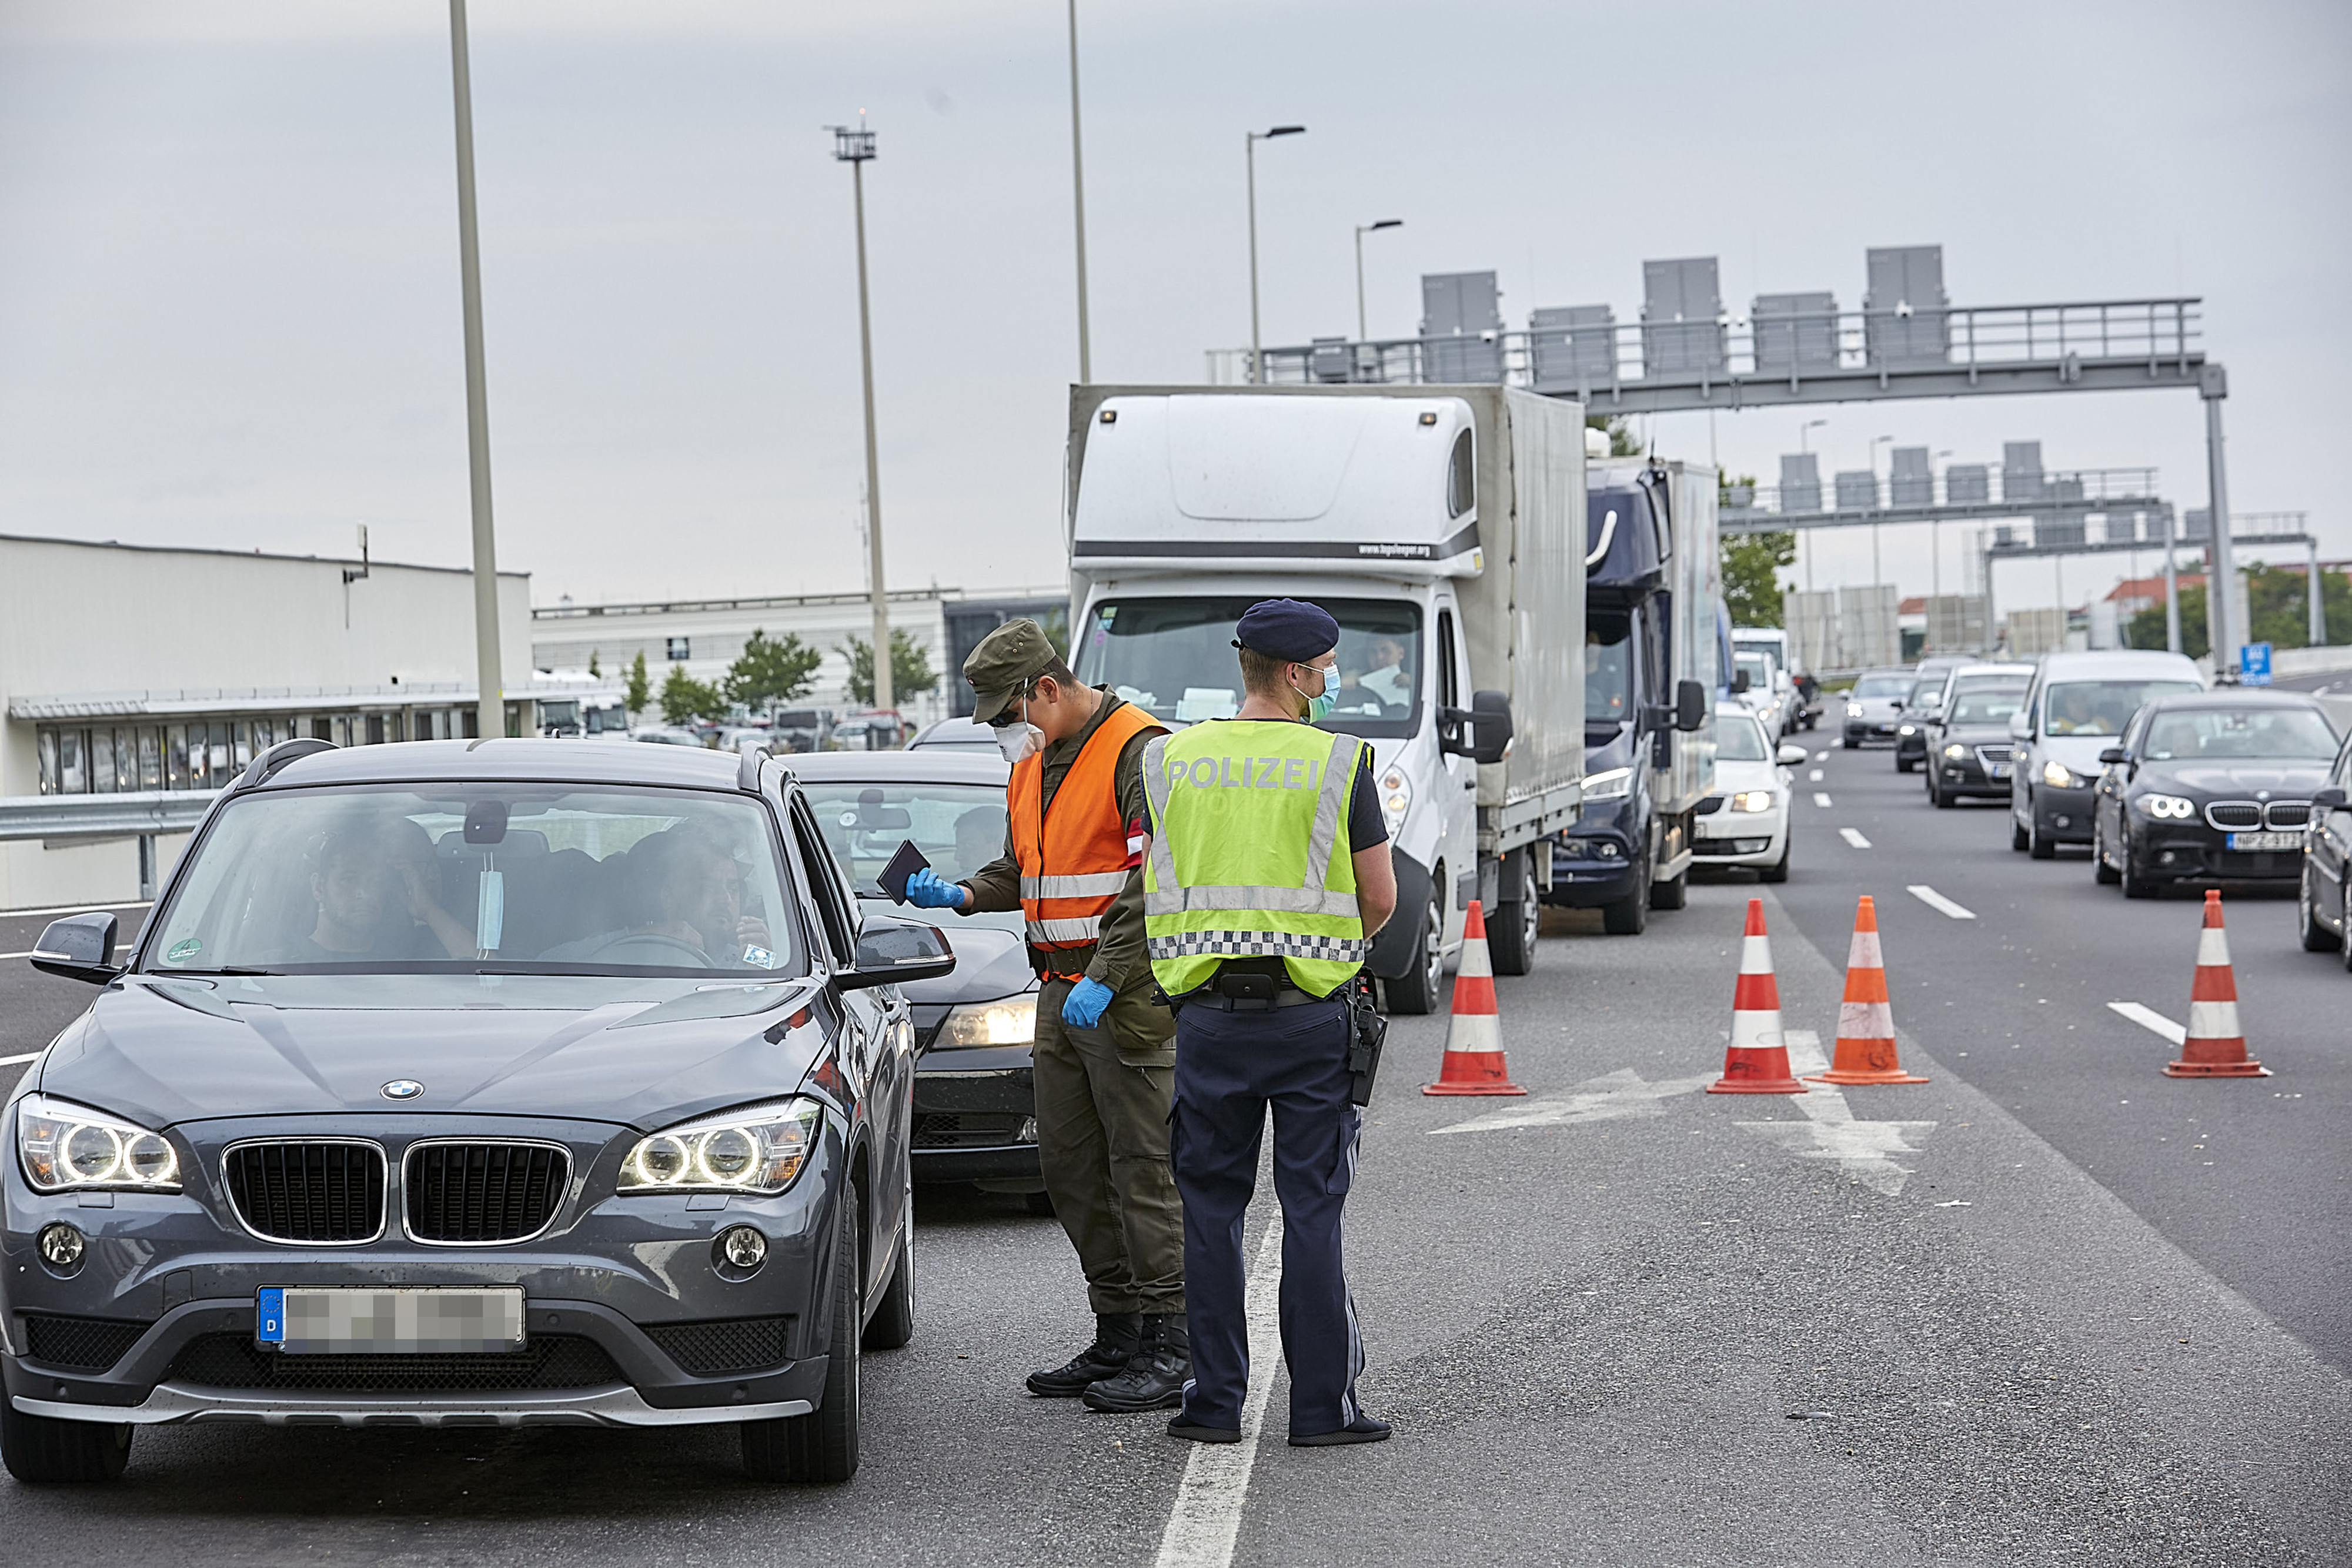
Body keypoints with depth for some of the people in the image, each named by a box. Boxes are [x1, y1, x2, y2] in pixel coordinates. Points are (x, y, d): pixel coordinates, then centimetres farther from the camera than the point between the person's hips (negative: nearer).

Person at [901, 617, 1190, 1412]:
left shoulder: (1137, 750, -12)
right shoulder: (1033, 763, 16)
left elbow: (1154, 880, -19)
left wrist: (1105, 979, -24)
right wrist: (961, 893, 5)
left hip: (1129, 992, -9)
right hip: (1060, 989, 9)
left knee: (1144, 1169, -7)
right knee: (1071, 1169, 10)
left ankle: (1170, 1346, -3)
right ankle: (1118, 1336, 17)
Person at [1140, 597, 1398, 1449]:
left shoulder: (1171, 760, 4)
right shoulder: (1339, 763, -5)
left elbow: (1155, 887, 10)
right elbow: (1380, 899, -1)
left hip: (1208, 1014, 2)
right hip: (1309, 1014, -2)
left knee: (1210, 1207, 9)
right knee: (1312, 1210, 2)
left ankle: (1215, 1399, 10)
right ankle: (1323, 1402, 3)